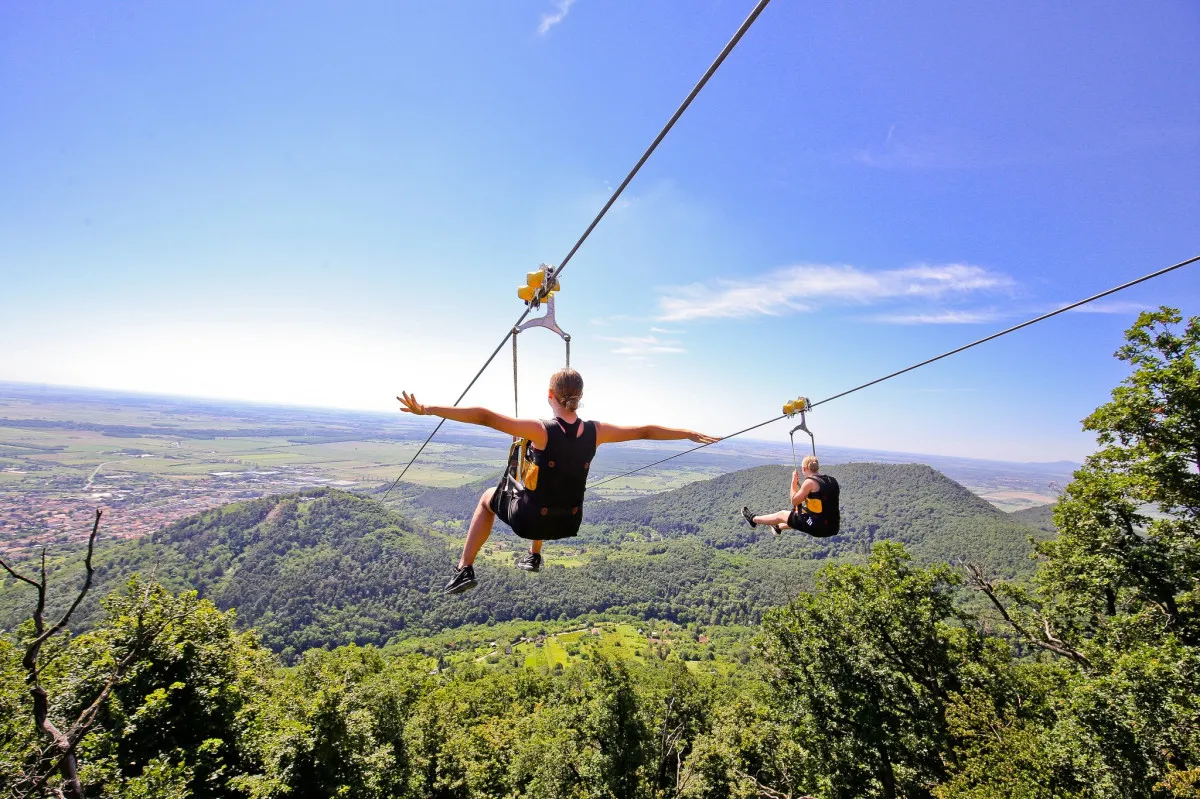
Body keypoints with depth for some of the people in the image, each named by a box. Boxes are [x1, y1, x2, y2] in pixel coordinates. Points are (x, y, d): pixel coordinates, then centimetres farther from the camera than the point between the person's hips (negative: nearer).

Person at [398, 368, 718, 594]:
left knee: (488, 497, 26)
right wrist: (688, 433, 11)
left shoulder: (540, 430, -22)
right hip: (568, 523, 4)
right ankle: (534, 556, 47)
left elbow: (484, 416, -28)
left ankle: (465, 570, 26)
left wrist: (426, 409, -27)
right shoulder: (595, 432, -11)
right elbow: (646, 431, -2)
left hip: (529, 520, -4)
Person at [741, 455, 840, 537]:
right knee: (797, 516, 34)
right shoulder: (831, 481, 7)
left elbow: (794, 501, -5)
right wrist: (799, 485, 18)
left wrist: (794, 482, 2)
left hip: (818, 527, -7)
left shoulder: (810, 482, -14)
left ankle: (753, 519, 34)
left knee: (782, 515, 14)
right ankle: (777, 527, 58)